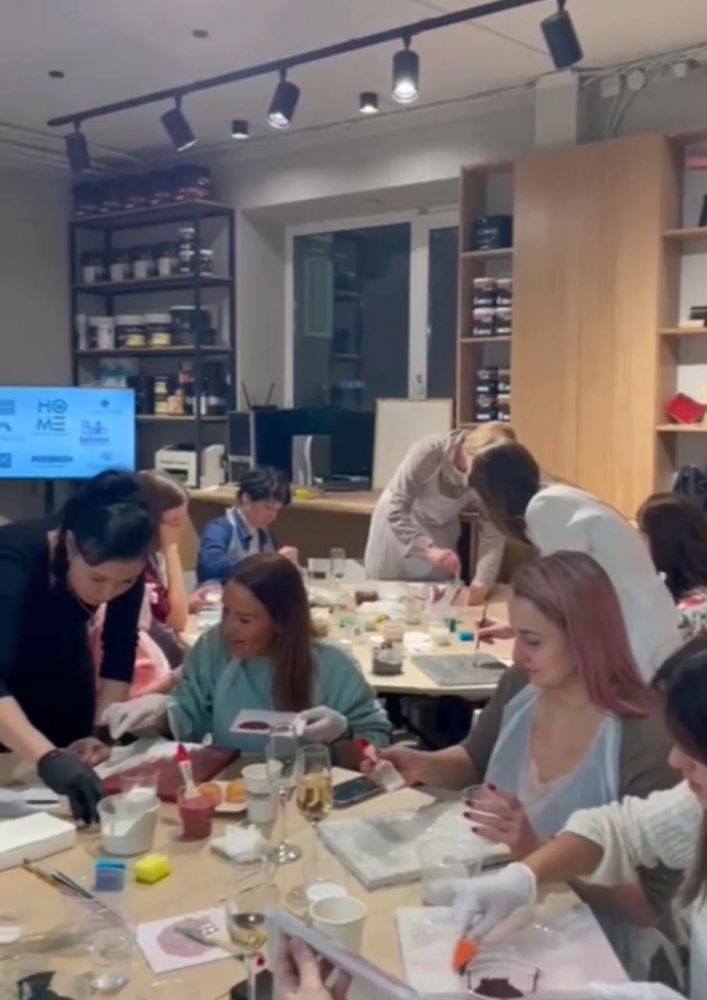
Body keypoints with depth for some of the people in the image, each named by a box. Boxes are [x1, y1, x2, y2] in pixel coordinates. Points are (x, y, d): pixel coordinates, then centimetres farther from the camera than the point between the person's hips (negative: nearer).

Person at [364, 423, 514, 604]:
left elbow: (492, 534, -23)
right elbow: (395, 510, -35)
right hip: (394, 521, -3)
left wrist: (482, 583, -38)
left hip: (440, 531, 3)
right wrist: (427, 549, -47)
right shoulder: (430, 452, -36)